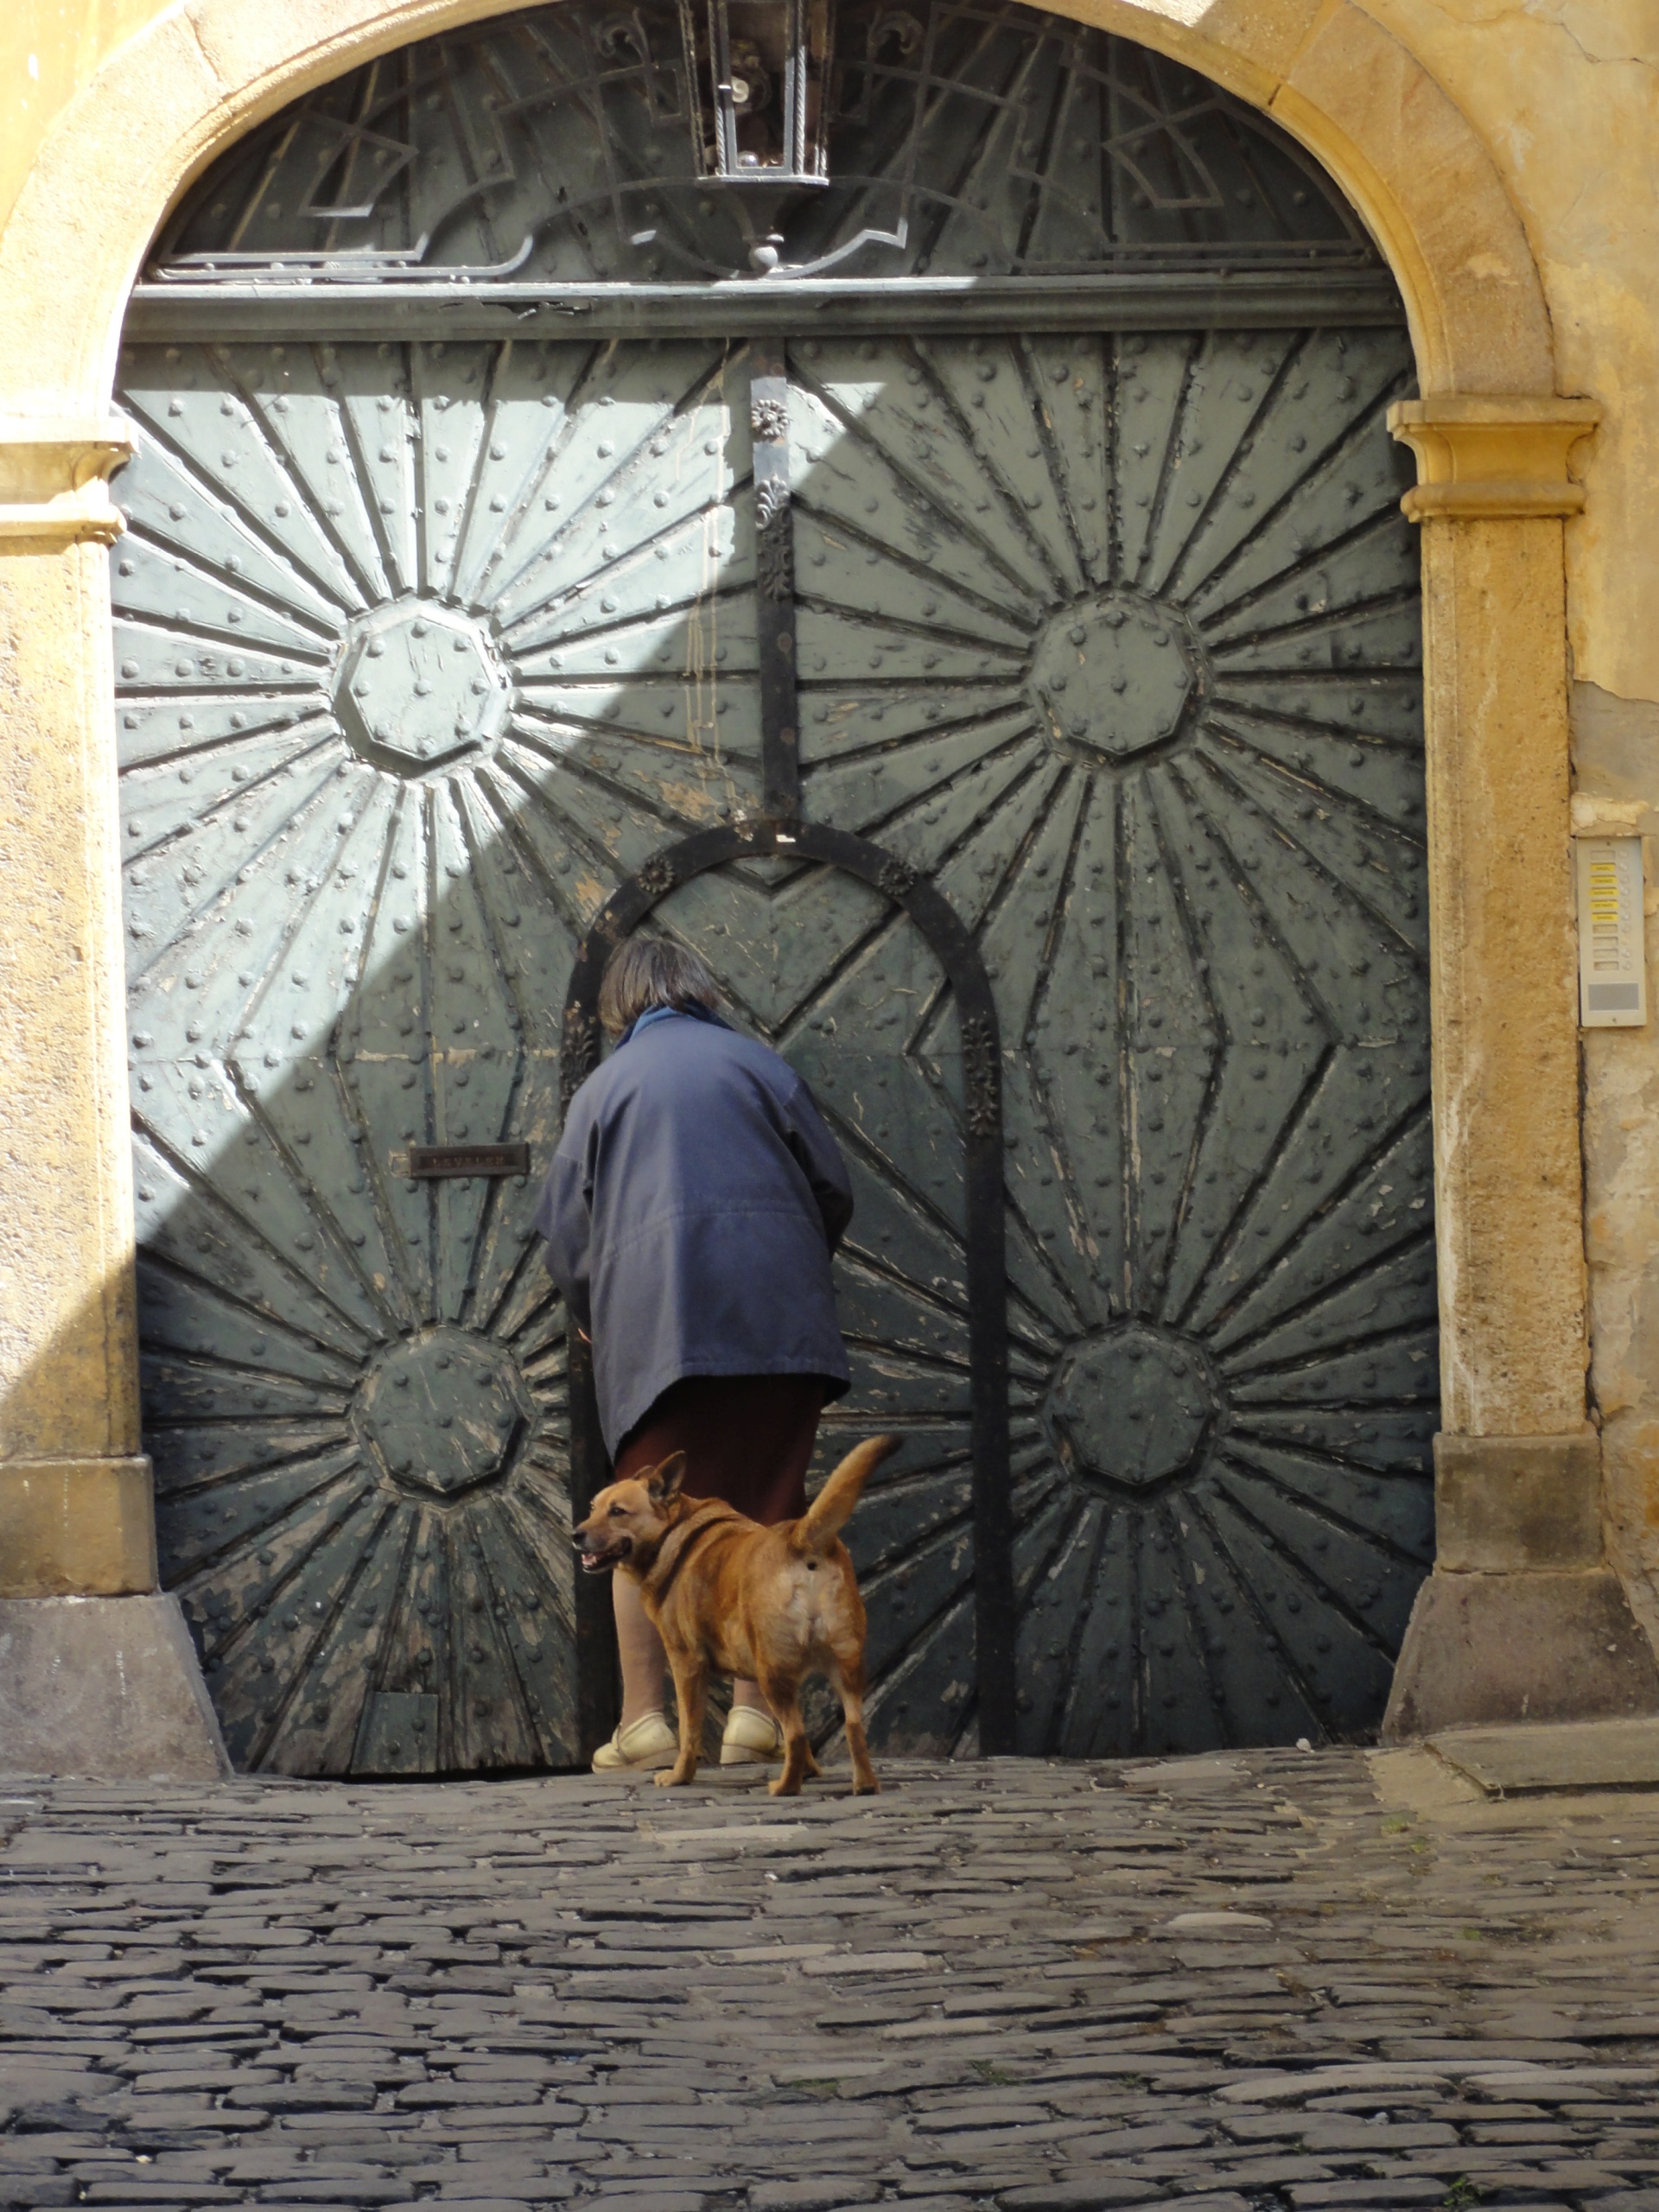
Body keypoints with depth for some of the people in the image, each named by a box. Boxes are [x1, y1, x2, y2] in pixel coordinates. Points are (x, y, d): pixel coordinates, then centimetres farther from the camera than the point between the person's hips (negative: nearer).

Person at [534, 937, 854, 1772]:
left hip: (652, 1328, -1)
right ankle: (755, 1712, -1)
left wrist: (597, 1323, 24)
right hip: (776, 1323, 1)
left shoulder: (603, 1086, 12)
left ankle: (643, 1718, -4)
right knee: (766, 1516, 4)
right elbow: (833, 1190, 10)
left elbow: (564, 1233, 9)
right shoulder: (756, 1063, 12)